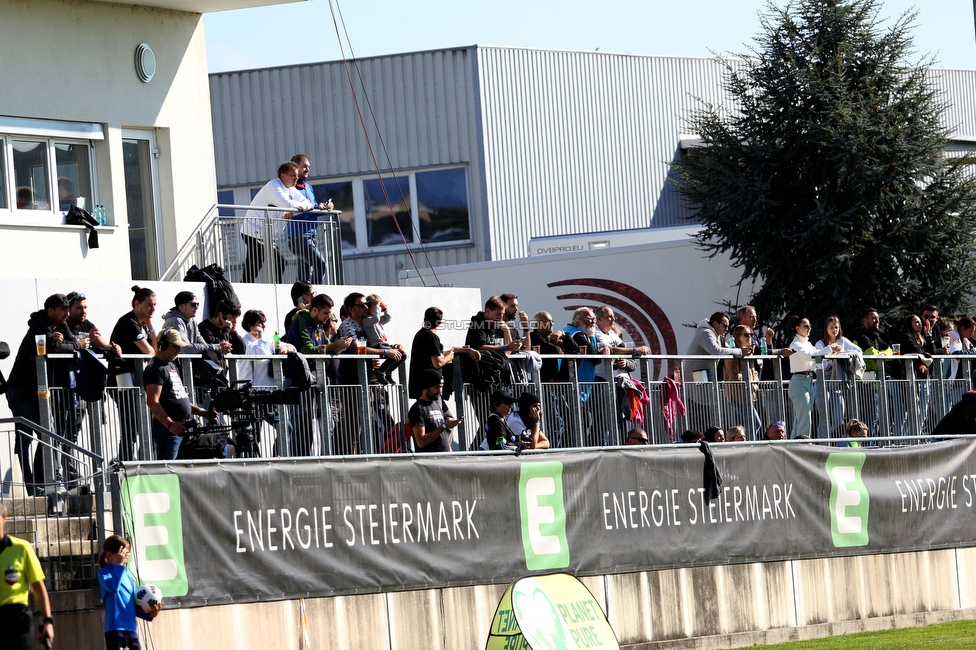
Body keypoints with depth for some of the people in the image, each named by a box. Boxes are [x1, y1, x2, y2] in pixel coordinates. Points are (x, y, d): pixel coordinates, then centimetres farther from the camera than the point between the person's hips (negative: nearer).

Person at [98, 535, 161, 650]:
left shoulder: (128, 576, 18)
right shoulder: (104, 573, -2)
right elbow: (113, 587, -25)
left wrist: (148, 614, 2)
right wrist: (119, 565, -15)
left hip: (132, 629, 8)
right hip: (115, 629, -8)